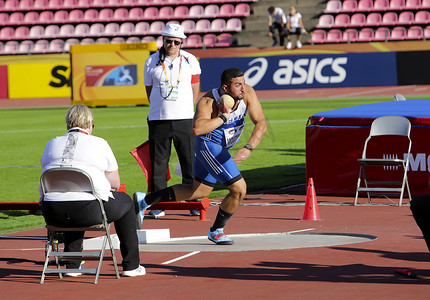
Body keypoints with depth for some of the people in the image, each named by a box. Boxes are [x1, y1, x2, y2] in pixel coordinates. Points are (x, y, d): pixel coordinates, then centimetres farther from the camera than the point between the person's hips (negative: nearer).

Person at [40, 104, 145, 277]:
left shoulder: (51, 144, 14)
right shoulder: (100, 144, 5)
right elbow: (115, 183, 9)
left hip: (52, 214, 4)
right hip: (88, 212, -4)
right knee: (125, 202, 24)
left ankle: (72, 265, 35)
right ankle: (131, 266, 26)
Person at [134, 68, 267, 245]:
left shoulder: (247, 93, -15)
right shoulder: (208, 102, -29)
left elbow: (261, 123, -18)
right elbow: (197, 129, -45)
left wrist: (248, 148, -32)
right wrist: (224, 117, -38)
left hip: (221, 148, 8)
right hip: (209, 145, -8)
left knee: (199, 191, 21)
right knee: (239, 189, -13)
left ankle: (145, 200, 31)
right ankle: (216, 231, 9)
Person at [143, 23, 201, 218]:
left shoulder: (190, 61, 6)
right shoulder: (151, 62, 6)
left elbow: (194, 90, 11)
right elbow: (149, 90, 12)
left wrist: (184, 110, 5)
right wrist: (161, 110, 8)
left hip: (184, 120, 0)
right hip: (158, 120, 0)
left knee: (190, 162, 0)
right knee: (158, 163, 1)